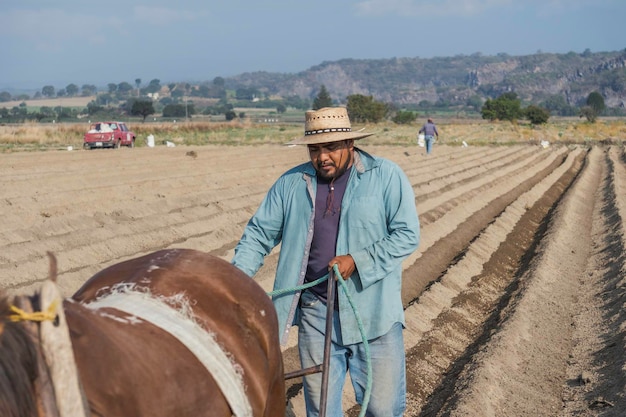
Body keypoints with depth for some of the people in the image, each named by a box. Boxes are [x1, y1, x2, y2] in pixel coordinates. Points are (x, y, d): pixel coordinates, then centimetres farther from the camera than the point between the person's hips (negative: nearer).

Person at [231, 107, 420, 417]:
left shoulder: (386, 176, -5)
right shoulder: (291, 183, 4)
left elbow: (407, 235, -9)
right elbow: (259, 233, 6)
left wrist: (357, 260, -19)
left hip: (373, 312, -2)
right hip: (315, 313, 3)